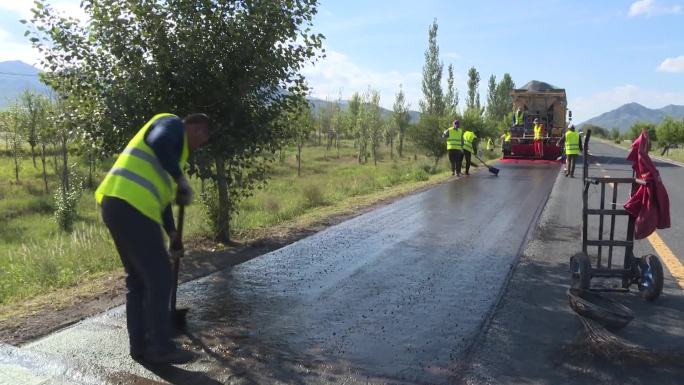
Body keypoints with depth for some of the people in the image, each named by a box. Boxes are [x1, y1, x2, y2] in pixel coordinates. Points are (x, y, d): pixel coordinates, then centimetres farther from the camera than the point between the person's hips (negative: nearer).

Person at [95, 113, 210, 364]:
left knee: (137, 279, 16)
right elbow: (159, 142, -23)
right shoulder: (173, 124, 3)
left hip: (117, 204, 10)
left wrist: (172, 232, 37)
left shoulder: (173, 144, 30)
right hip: (131, 206, -10)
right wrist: (181, 179, -15)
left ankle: (140, 346, 23)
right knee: (159, 277, -2)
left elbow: (159, 192, 34)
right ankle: (161, 347, 7)